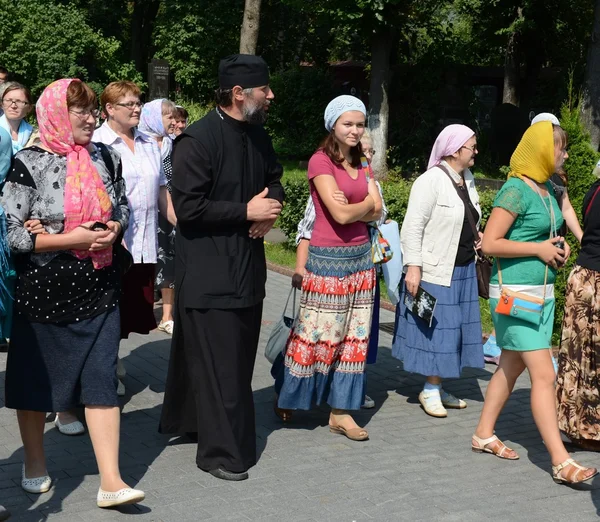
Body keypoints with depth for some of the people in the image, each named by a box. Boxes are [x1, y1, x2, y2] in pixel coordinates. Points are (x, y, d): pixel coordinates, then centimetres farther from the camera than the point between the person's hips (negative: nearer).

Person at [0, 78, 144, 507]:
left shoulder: (105, 159, 4)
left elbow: (122, 206, 18)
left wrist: (113, 228, -4)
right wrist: (70, 239, -18)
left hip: (99, 288, 3)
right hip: (44, 290, -3)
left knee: (101, 378, -1)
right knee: (36, 376, 11)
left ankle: (111, 481, 1)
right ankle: (35, 462, 32)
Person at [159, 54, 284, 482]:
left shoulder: (258, 135, 7)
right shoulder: (197, 141, -17)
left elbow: (275, 177, 22)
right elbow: (188, 207, -21)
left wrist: (272, 206, 0)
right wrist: (247, 212, -19)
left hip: (247, 264, 8)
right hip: (208, 271, -8)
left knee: (239, 354, 15)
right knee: (218, 361, -4)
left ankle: (185, 419, 33)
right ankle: (221, 450, 8)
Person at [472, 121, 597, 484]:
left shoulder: (547, 188, 11)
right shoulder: (516, 190, -16)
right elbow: (490, 243, -18)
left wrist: (558, 245, 5)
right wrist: (539, 249, -17)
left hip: (543, 291, 9)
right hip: (515, 293, -9)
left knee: (511, 367, 15)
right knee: (544, 374, -11)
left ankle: (484, 435, 27)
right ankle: (561, 461, -9)